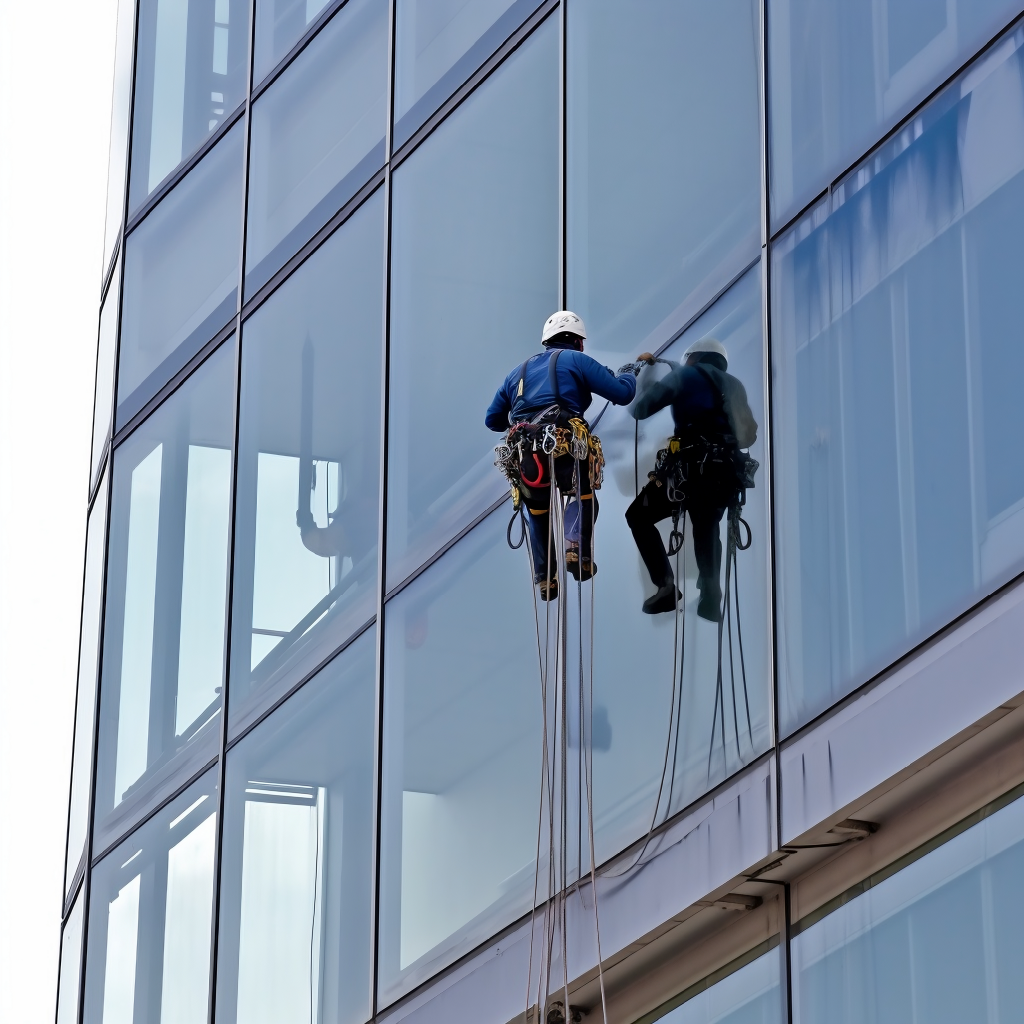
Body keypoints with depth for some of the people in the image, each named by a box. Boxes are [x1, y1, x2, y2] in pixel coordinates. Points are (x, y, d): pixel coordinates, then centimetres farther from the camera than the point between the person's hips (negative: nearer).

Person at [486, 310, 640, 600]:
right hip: (564, 450, -4)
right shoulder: (576, 360, 12)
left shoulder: (519, 371, 28)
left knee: (538, 514, 26)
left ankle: (544, 579, 21)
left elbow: (492, 420, 32)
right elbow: (622, 393, 7)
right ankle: (577, 547, -5)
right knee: (585, 496, 21)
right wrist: (630, 373, 30)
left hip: (525, 459, 4)